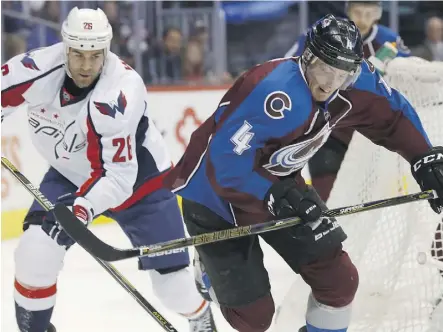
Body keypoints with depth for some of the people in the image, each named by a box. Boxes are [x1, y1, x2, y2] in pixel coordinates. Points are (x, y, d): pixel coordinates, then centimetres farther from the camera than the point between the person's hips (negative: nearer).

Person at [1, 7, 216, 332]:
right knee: (36, 250, -18)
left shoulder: (122, 92, -35)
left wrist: (82, 208, -50)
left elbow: (116, 176, -36)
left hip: (137, 177, -3)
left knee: (171, 276, -2)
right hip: (69, 175, 4)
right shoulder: (39, 68, -25)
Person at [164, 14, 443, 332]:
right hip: (215, 191, -7)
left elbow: (393, 115, 7)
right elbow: (225, 164, -37)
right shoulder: (276, 93, -37)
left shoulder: (355, 81, -13)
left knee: (339, 278, -2)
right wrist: (276, 197, -42)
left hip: (279, 184, 7)